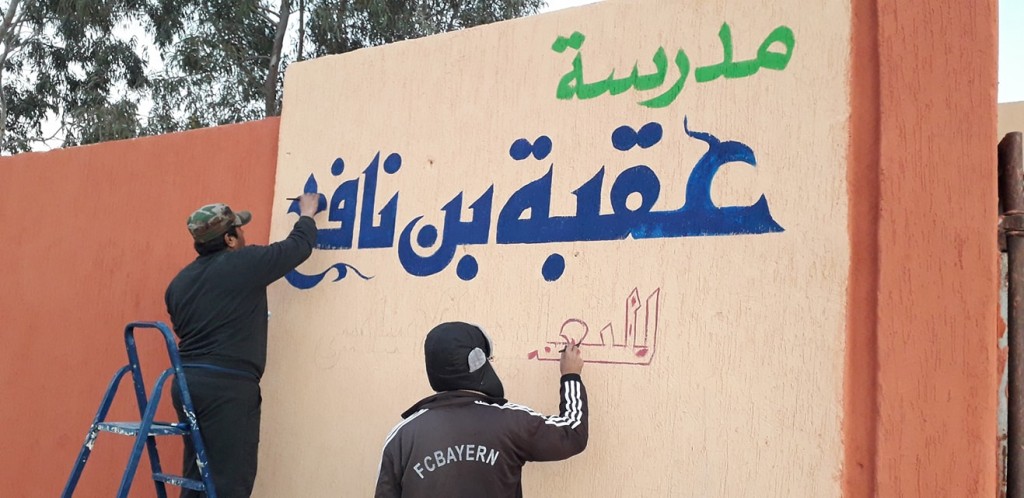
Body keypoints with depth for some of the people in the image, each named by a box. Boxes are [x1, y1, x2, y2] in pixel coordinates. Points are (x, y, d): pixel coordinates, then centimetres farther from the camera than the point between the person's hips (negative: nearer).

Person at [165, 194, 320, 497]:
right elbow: (299, 246, 5)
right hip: (227, 386, -8)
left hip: (186, 382, 8)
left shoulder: (180, 281, 13)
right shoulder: (245, 263, -6)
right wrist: (307, 215, 24)